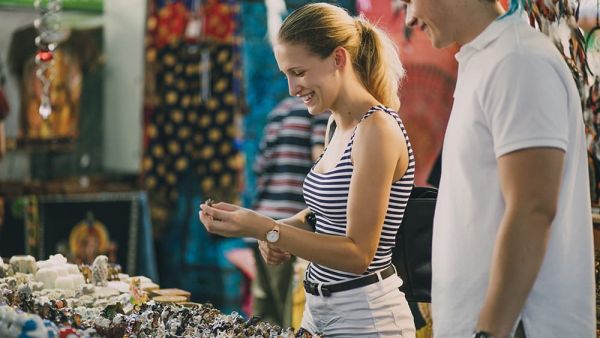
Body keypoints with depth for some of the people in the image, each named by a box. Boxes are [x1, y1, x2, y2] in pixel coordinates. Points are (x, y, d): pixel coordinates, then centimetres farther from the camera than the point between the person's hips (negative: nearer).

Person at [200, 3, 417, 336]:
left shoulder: (378, 130, -18)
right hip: (320, 308, 8)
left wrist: (262, 229, -24)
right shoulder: (341, 126, 8)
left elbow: (358, 254, -20)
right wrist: (280, 232, -1)